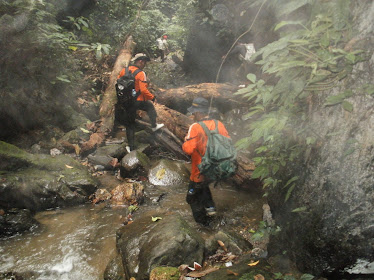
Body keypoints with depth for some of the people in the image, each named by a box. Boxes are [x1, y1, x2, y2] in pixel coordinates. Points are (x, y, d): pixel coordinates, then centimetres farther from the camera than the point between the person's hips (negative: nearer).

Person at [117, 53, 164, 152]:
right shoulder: (141, 73, -14)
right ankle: (154, 125, 30)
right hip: (138, 102, -5)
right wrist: (152, 97, -5)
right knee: (150, 106, 28)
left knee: (130, 125, 12)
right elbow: (143, 90, -20)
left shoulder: (124, 71, 4)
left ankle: (131, 147, 15)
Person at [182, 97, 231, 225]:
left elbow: (188, 149, -29)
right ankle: (209, 206, 26)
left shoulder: (195, 127, -22)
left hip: (200, 172, -6)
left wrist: (186, 141, -8)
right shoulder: (219, 124, -5)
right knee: (204, 186, 35)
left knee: (193, 197, 17)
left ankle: (202, 222, 26)